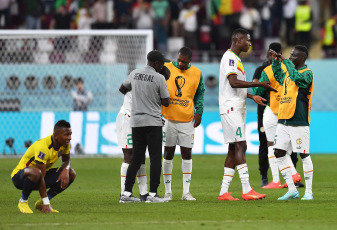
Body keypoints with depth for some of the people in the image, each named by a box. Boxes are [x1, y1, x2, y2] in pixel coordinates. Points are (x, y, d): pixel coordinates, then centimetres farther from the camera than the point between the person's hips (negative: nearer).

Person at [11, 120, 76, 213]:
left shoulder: (65, 143, -9)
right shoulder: (43, 147, -32)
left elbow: (66, 160, 10)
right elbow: (41, 177, -32)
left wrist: (65, 170, -17)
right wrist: (46, 203, -32)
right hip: (19, 176, -8)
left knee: (71, 174, -7)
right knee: (36, 173, -42)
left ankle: (41, 202, 2)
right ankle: (23, 201, -14)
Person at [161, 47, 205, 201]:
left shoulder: (196, 73, 5)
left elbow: (200, 94, 16)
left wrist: (199, 111, 2)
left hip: (187, 120, 2)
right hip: (168, 119, -2)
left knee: (187, 154, 2)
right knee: (168, 154, 3)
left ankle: (186, 192, 6)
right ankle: (167, 191, 9)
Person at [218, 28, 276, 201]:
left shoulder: (236, 58, 21)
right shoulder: (229, 57, -11)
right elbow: (233, 82, -23)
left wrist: (252, 96, 23)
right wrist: (259, 84, -20)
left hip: (237, 109, 10)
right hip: (231, 108, -10)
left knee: (233, 148, 8)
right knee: (240, 146, -14)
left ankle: (223, 192, 8)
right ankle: (246, 190, -18)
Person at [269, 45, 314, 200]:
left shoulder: (307, 73, -7)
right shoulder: (288, 72, 16)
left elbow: (297, 77, -29)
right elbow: (279, 76, 38)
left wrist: (286, 61, -20)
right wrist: (276, 61, 25)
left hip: (299, 122, -8)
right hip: (283, 121, 8)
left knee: (304, 155, -3)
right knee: (279, 153, 5)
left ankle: (309, 192, 3)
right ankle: (292, 190, 11)